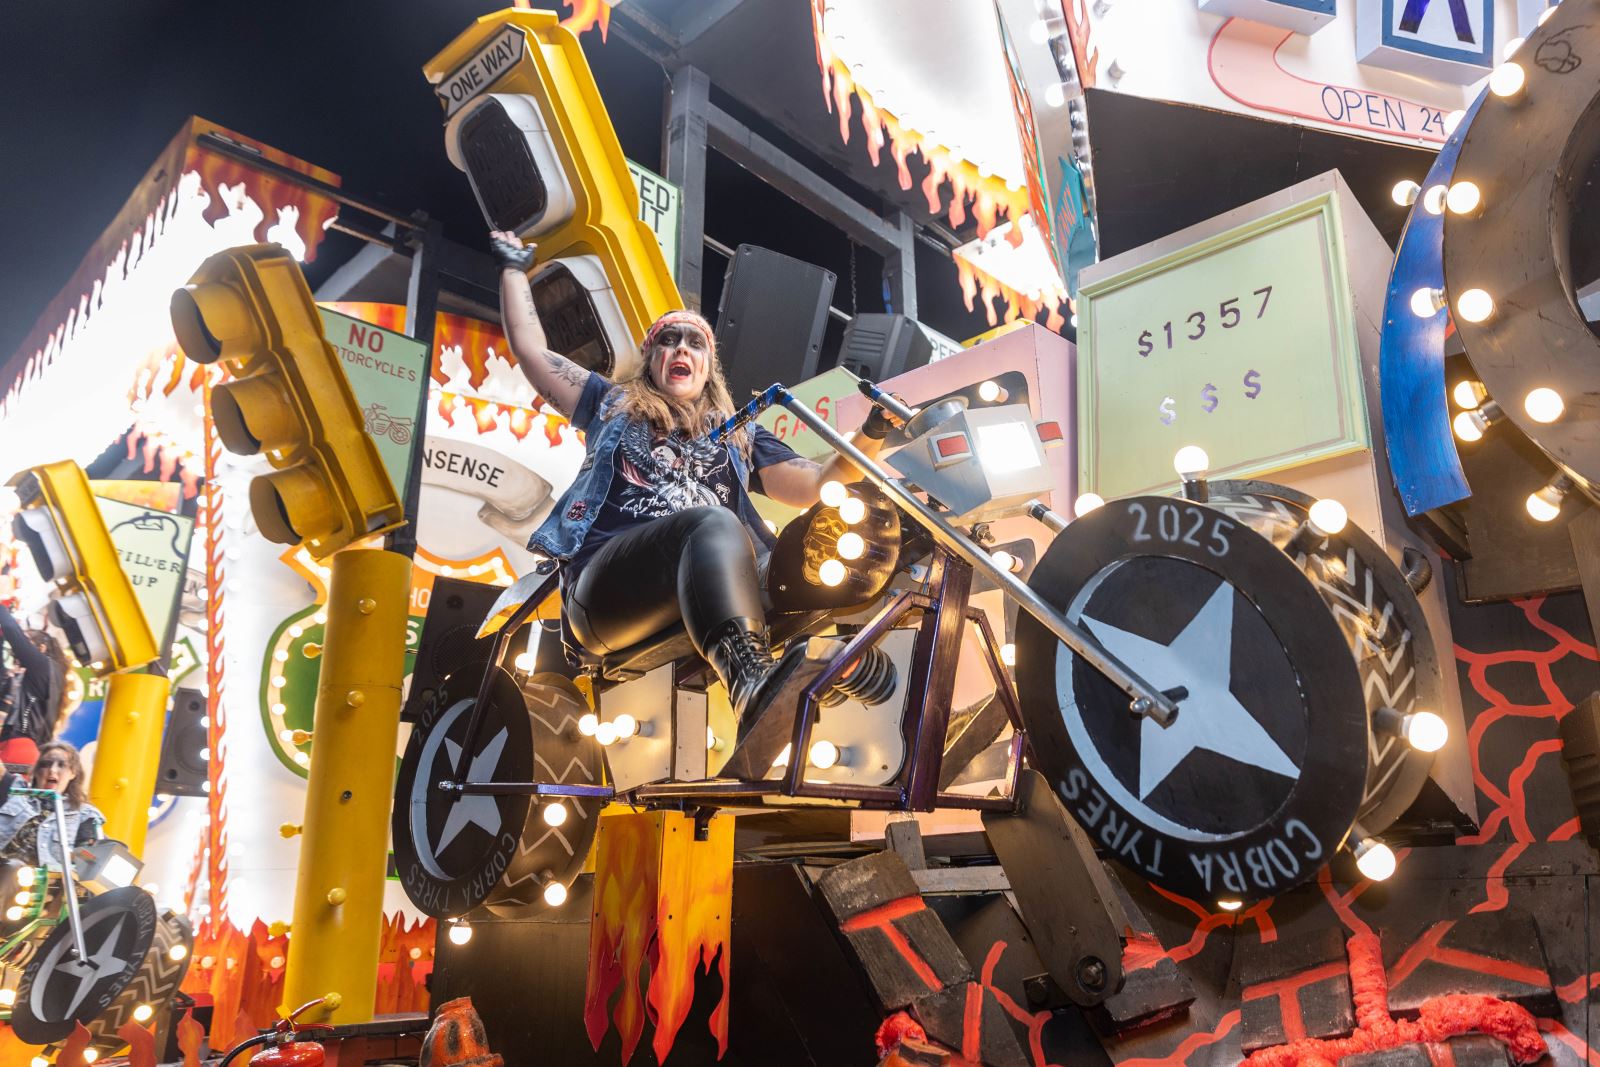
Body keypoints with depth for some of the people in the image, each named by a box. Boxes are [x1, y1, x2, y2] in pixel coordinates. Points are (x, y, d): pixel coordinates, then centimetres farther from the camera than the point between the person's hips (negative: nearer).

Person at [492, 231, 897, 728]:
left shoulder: (741, 435, 32)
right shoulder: (612, 406, 31)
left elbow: (818, 485, 22)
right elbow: (530, 348, 31)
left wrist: (872, 435, 7)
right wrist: (514, 267, 41)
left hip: (704, 601, 2)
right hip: (606, 585, -2)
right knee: (716, 523, -37)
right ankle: (750, 682, -62)